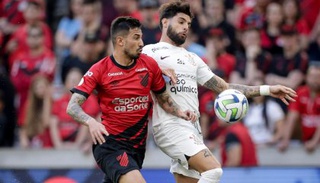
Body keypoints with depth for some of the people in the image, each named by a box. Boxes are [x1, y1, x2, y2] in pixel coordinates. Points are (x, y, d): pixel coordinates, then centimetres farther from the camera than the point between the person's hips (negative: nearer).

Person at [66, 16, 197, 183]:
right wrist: (90, 122, -33)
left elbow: (163, 98, 17)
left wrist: (180, 112, -4)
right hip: (109, 143, -6)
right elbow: (72, 106, -13)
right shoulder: (100, 70, -9)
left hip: (137, 145, 6)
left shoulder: (149, 65, 3)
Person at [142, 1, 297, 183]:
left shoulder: (192, 58, 25)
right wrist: (159, 71, -21)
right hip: (171, 125, -7)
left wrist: (267, 90, 13)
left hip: (193, 130, 7)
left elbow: (224, 87, 21)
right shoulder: (150, 52, 5)